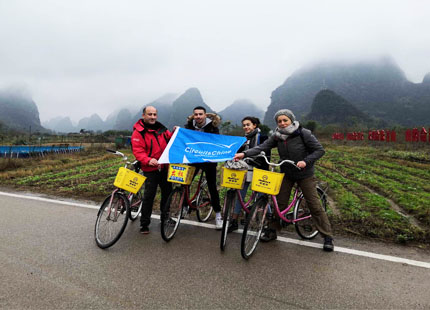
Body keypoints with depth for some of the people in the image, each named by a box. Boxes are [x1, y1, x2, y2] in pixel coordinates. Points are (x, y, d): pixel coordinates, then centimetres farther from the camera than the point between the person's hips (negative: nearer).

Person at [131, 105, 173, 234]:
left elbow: (170, 140, 20)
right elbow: (138, 151, -16)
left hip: (165, 167, 6)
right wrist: (148, 160, -33)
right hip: (150, 169, -6)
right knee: (149, 195, -5)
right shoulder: (138, 132, -9)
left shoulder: (161, 128, 10)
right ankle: (144, 224, 9)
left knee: (167, 192, 16)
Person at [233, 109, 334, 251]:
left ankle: (328, 237, 11)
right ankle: (271, 231, 20)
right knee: (280, 203, 5)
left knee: (314, 205, 0)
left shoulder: (303, 133, -16)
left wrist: (306, 161, -27)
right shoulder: (277, 136, -5)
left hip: (305, 174, -3)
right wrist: (244, 154, -28)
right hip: (286, 174, 3)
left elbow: (320, 150, -13)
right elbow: (262, 147, -15)